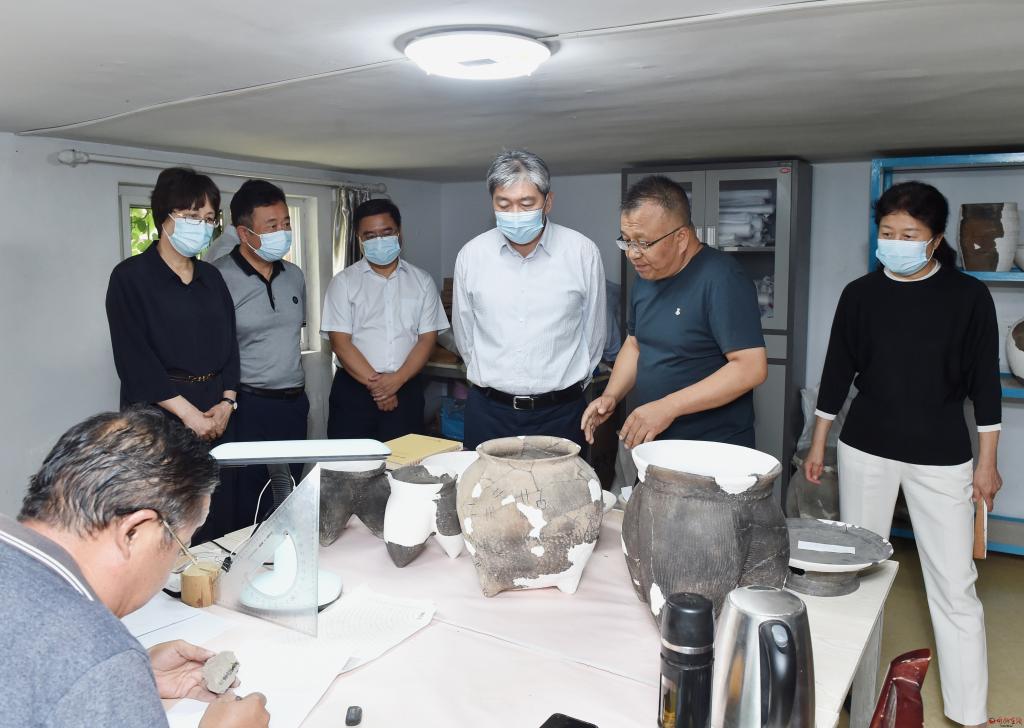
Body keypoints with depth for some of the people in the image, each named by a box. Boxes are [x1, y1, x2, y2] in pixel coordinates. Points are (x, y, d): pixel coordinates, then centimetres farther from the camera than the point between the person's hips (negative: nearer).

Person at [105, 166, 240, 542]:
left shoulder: (212, 277, 13)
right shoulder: (131, 276, -4)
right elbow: (134, 358, -11)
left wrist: (227, 402, -2)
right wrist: (187, 412, -14)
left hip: (216, 415, 5)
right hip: (159, 415, -5)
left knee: (222, 518, 6)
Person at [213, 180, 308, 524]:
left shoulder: (294, 275, 9)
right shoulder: (219, 278, -12)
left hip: (294, 404, 6)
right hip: (248, 407, -6)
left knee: (289, 497, 14)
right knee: (247, 502, 3)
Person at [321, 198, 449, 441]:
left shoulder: (422, 281, 8)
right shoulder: (344, 282, 4)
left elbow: (427, 339, 2)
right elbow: (340, 342, -4)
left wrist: (396, 380, -11)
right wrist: (374, 384, -12)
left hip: (406, 389, 1)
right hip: (354, 387, -1)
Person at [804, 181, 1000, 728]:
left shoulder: (968, 296, -4)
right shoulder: (860, 294, 0)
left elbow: (984, 382, 0)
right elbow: (837, 372, 6)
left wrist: (987, 461, 0)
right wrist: (818, 444, 8)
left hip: (941, 456, -1)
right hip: (866, 448, 2)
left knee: (954, 584, 1)